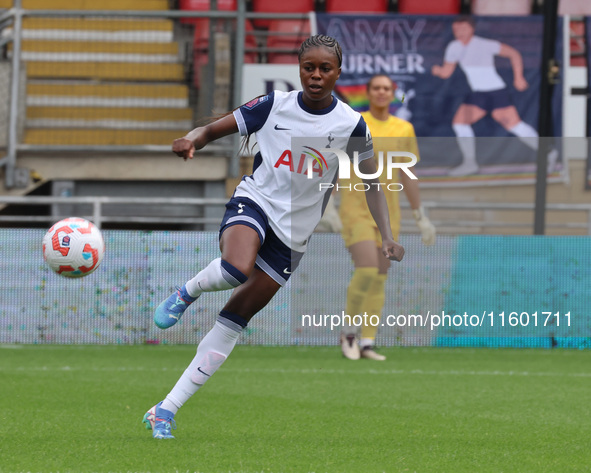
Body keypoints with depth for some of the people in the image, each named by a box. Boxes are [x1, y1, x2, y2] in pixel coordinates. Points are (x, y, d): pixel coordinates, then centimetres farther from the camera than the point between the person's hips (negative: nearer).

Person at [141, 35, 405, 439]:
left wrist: (387, 238, -4)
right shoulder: (274, 106, -4)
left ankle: (168, 409, 3)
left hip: (292, 233, 1)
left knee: (235, 320, -1)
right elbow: (214, 130, 1)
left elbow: (371, 182, 6)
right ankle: (188, 291, -1)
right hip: (255, 200, -1)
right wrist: (192, 141, -22)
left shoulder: (350, 124, -3)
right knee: (236, 269, -37)